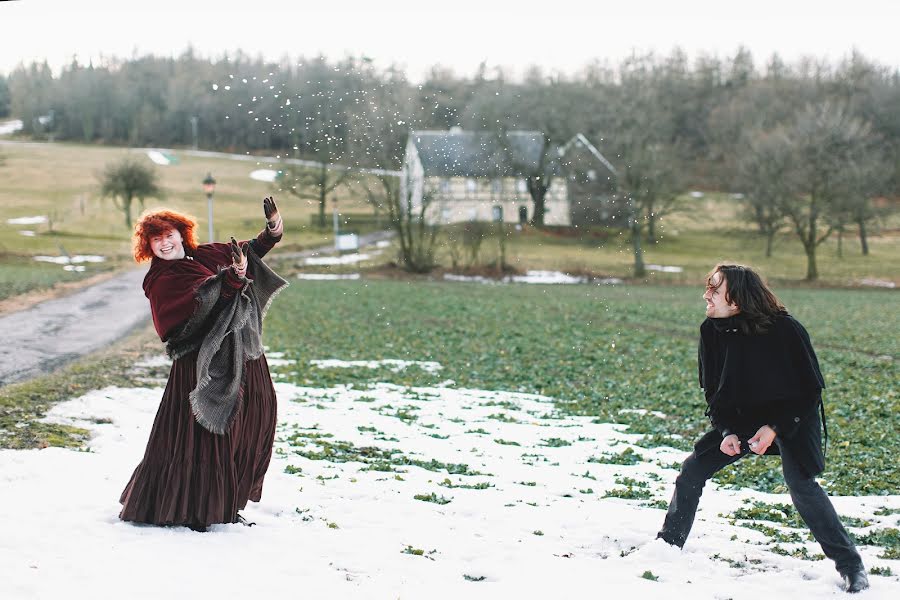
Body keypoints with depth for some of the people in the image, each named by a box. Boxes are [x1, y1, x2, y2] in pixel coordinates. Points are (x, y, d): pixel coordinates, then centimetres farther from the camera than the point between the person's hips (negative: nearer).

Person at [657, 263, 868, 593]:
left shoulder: (785, 329, -24)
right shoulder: (712, 331, -10)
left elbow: (810, 388, -16)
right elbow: (714, 390, 0)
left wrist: (775, 428, -24)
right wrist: (726, 431, -15)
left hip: (793, 417, -5)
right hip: (742, 418, 6)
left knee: (800, 483, -23)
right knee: (692, 469, -2)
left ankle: (851, 565, -14)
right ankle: (669, 544, 14)